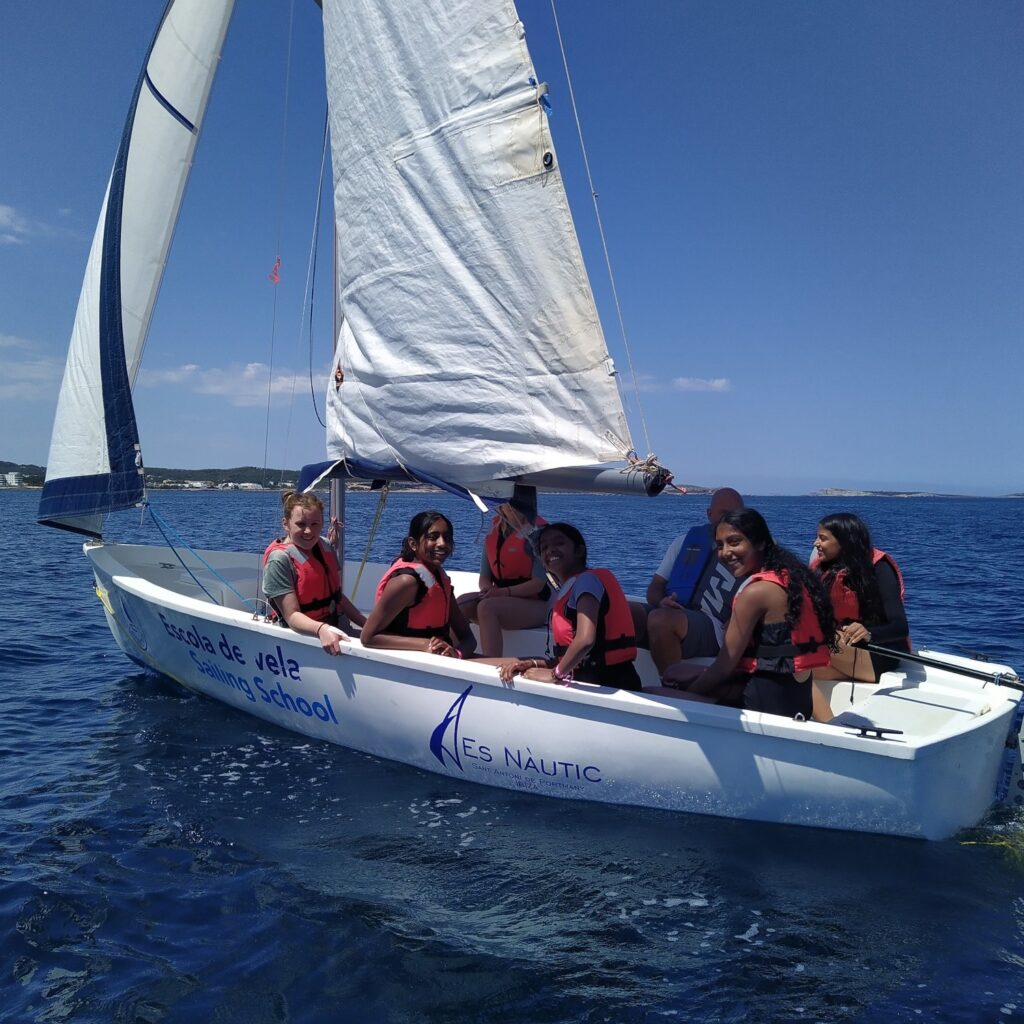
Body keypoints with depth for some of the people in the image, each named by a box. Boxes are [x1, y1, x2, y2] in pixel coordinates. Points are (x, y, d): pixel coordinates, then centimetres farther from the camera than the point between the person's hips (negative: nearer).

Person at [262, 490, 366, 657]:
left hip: (334, 630, 7)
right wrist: (321, 629, -35)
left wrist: (367, 624, 9)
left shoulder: (324, 547, 7)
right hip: (301, 638, -7)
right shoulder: (280, 559, -13)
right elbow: (292, 615, -17)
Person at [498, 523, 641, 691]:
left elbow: (585, 639, -24)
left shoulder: (587, 580, -10)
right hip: (593, 682, 7)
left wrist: (555, 674, -12)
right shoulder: (564, 593, 14)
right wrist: (532, 663, -1)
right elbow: (567, 657, 12)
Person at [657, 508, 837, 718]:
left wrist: (687, 695, 1)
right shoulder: (788, 578, 8)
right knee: (675, 672, 20)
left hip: (768, 700, -10)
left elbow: (725, 665, -13)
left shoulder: (755, 592, -18)